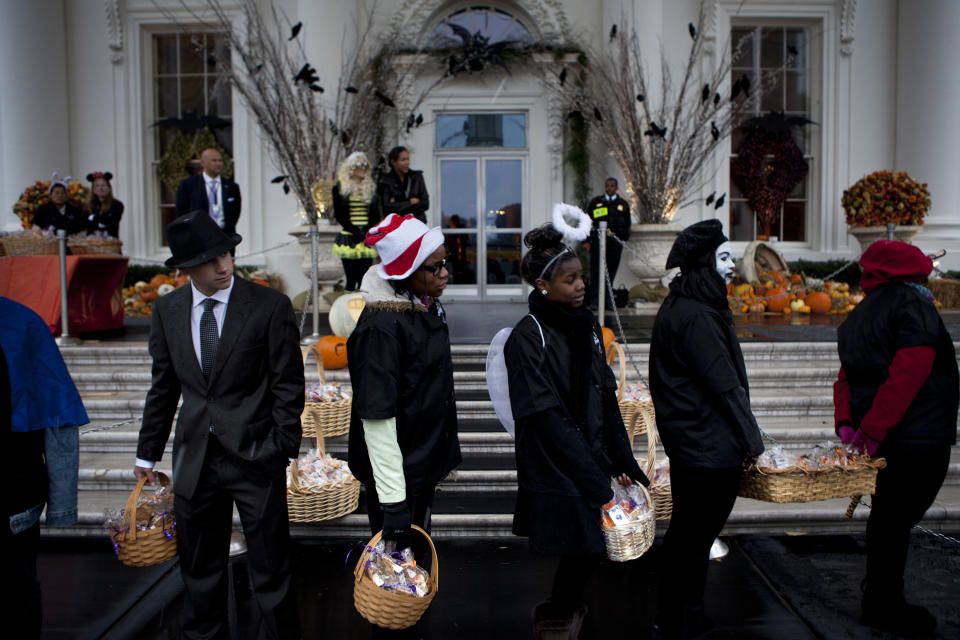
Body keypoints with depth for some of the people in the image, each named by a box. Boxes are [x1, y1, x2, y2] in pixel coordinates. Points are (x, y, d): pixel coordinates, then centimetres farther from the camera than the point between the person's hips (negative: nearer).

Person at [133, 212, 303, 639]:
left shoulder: (270, 306, -10)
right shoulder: (167, 310, 3)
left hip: (255, 457, -4)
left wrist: (282, 453, -11)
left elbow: (287, 386, -8)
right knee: (199, 569, 19)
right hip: (195, 457, 4)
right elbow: (164, 387, 11)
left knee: (270, 568, 8)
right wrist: (148, 453, 13)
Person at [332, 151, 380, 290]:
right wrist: (355, 231, -11)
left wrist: (367, 231, -6)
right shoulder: (340, 188, 3)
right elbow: (338, 215, -2)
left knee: (365, 279, 0)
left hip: (367, 239, 3)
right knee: (351, 279, -6)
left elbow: (376, 215, 11)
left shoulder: (371, 187, 14)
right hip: (349, 239, -3)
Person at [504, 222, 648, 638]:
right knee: (582, 551, 2)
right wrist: (595, 478, -19)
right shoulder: (528, 337, -15)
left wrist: (622, 461, 5)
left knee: (586, 552, 12)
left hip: (591, 461, 7)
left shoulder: (586, 326, 8)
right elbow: (545, 417, -19)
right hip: (556, 472, -6)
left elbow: (606, 398, 10)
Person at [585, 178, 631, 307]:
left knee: (612, 269, 4)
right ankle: (594, 298, -7)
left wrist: (624, 239, 3)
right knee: (596, 268, -7)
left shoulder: (623, 204, 14)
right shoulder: (595, 202, 11)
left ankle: (608, 297, 13)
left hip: (615, 242, 2)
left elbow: (627, 224, 15)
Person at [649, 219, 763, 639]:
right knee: (696, 538, 3)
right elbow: (724, 385, -19)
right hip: (711, 447, -11)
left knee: (684, 530, 20)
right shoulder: (696, 317, -21)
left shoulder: (678, 307, 11)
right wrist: (751, 437, -9)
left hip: (685, 442, 11)